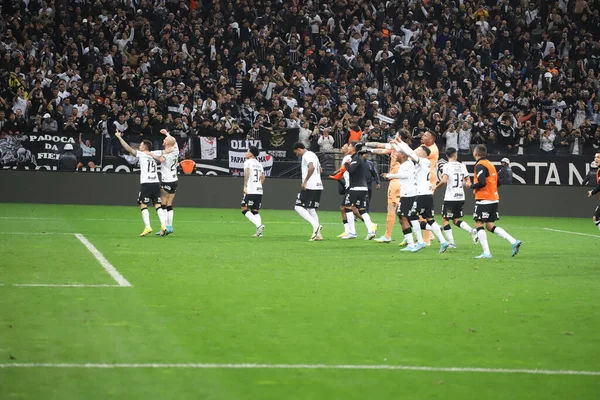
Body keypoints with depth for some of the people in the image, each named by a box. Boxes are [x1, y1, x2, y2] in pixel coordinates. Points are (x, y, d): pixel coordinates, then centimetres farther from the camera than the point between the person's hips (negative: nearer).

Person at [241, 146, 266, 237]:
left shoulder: (248, 162, -4)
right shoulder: (259, 164, 19)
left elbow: (247, 172, -21)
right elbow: (262, 177, 22)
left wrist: (245, 186, -24)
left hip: (250, 191, -7)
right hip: (259, 191, 7)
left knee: (244, 209, -3)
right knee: (255, 211, 13)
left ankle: (259, 225, -18)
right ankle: (259, 232, 0)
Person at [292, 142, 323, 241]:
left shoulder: (306, 156, -9)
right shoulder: (313, 155, 22)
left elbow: (312, 167, -27)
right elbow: (319, 169, 30)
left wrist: (305, 182, -23)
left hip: (309, 186, -10)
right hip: (318, 186, 10)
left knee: (298, 207, -6)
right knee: (311, 209, 12)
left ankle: (315, 225, -19)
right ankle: (318, 234, 4)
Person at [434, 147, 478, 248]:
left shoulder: (447, 166, -8)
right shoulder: (462, 166, 7)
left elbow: (444, 180, -20)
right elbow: (468, 182, 8)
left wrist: (436, 187, -5)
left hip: (450, 198, -5)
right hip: (461, 197, 6)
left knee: (445, 219, 6)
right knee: (456, 220, 17)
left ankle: (451, 242, -2)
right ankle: (472, 231, -6)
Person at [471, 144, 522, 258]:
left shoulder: (480, 165, -12)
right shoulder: (490, 164, 16)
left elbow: (481, 183, -23)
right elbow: (497, 182, 19)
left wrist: (472, 186, -6)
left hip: (484, 199, -9)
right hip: (494, 199, 9)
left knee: (479, 224, -3)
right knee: (490, 226, 12)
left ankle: (486, 252, -9)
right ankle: (514, 242, 1)